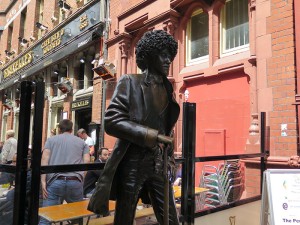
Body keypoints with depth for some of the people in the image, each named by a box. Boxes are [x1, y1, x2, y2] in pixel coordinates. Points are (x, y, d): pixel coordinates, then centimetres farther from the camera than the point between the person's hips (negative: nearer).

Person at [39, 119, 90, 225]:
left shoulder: (51, 139, 19)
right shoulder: (82, 142, 22)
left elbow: (44, 158, 3)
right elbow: (86, 161, 7)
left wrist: (43, 181, -3)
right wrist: (80, 177, 13)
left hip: (55, 181, -1)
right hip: (75, 181, 1)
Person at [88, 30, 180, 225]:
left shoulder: (167, 87, 13)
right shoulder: (130, 82, -3)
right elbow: (111, 121, -13)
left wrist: (169, 157, 10)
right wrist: (152, 135, -17)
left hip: (159, 164, 5)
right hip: (132, 164, -5)